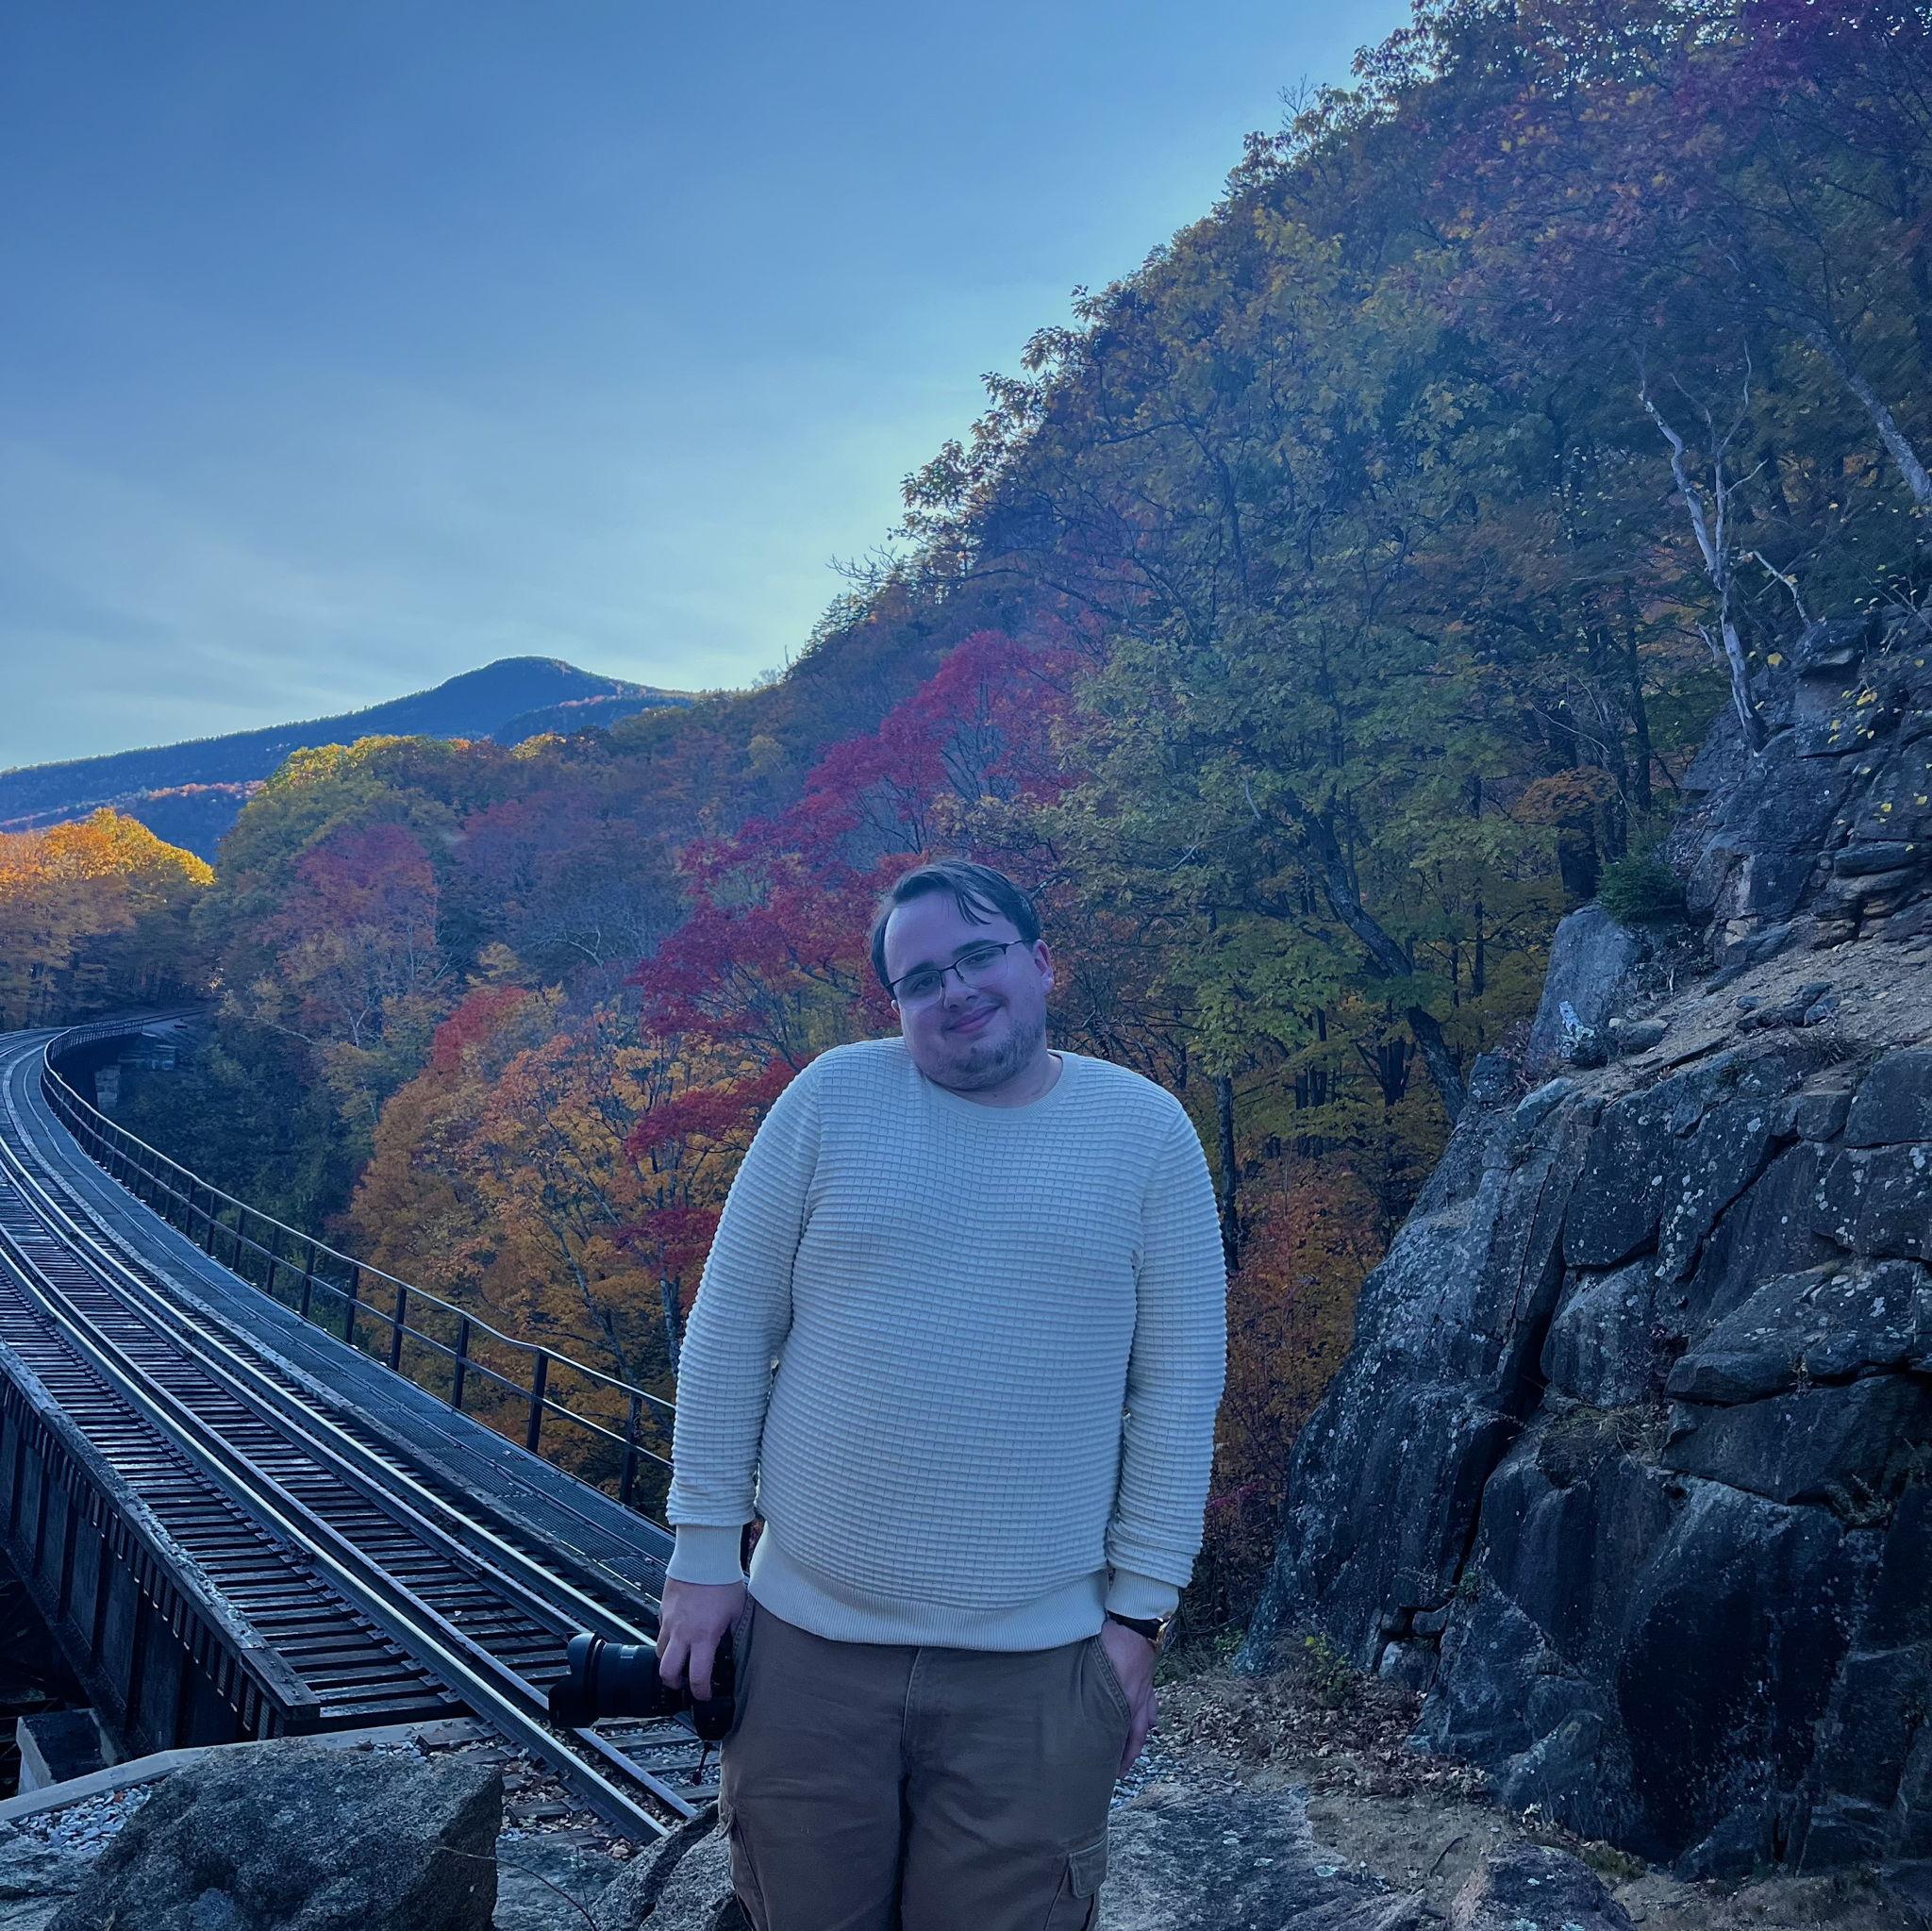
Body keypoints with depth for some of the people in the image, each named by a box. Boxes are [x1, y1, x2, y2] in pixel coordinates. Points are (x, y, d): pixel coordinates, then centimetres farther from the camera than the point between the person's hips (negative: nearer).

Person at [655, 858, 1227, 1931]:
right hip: (807, 1643, 1)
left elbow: (1178, 1387, 0)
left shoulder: (1147, 1131, -2)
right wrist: (705, 1552, 1)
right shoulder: (832, 1098, -1)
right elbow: (729, 1332, 2)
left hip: (1035, 1668, 0)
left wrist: (1137, 1610, -2)